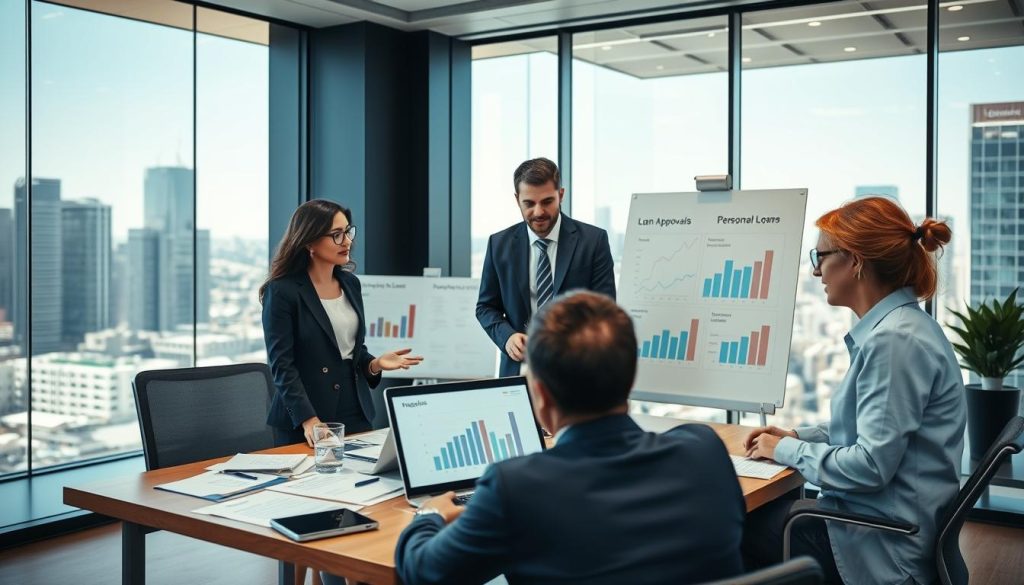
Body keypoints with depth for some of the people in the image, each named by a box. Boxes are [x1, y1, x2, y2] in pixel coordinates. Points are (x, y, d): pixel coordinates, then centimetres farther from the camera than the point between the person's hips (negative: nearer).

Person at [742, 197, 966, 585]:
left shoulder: (895, 340, -23)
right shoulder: (898, 325, 9)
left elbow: (872, 465, -25)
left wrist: (787, 449, -11)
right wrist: (798, 436, 8)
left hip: (884, 548, -9)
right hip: (886, 523, 9)